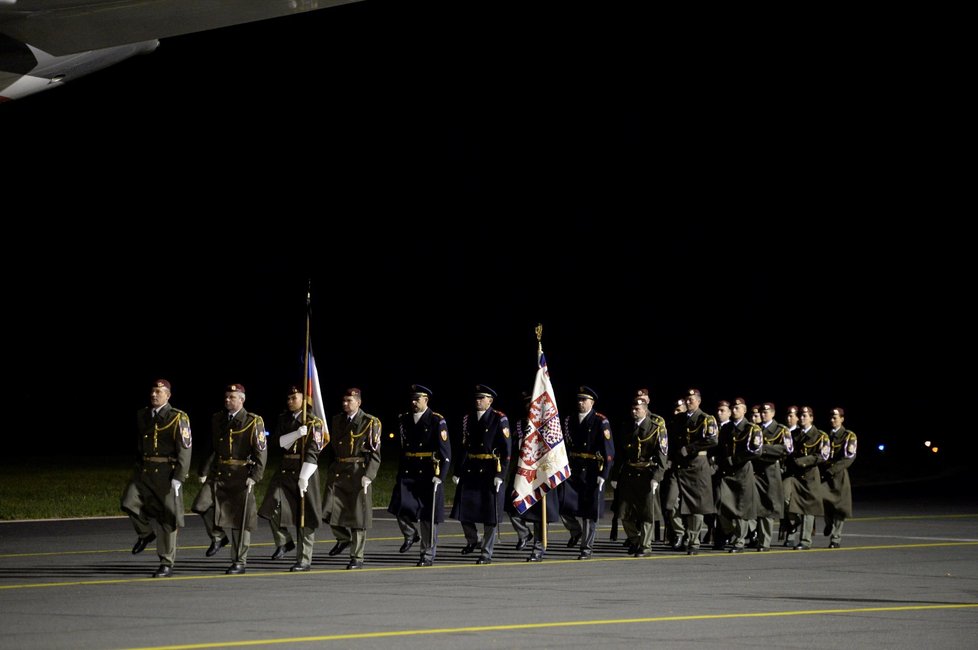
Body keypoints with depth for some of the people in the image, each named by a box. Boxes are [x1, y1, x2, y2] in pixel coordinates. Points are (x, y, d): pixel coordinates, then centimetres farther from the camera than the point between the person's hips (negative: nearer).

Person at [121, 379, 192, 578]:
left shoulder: (178, 418, -8)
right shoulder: (142, 416, 9)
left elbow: (184, 450, -11)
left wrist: (178, 478, -16)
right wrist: (139, 467, 17)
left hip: (167, 473, -5)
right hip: (145, 471, 5)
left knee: (167, 519, 1)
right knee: (130, 503, -16)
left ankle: (166, 564, 11)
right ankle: (146, 533, 15)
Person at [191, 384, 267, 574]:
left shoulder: (254, 422, -4)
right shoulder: (217, 419, 10)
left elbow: (261, 452, -6)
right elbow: (211, 448, 14)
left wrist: (254, 477, -15)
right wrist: (204, 471, 7)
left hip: (241, 477, -4)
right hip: (218, 474, 4)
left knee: (240, 521, 0)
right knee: (202, 505, -16)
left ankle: (239, 562, 10)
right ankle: (218, 537, 10)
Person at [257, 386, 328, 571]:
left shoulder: (313, 422, -5)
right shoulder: (283, 419, 12)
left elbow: (312, 453, -13)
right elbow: (276, 442, -1)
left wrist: (304, 477, -22)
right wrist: (297, 434, -16)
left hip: (305, 471, -5)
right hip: (285, 470, 5)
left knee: (305, 517, 0)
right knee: (273, 506, -12)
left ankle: (304, 560, 6)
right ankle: (284, 542, 11)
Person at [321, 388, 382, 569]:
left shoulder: (370, 423, -3)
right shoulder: (337, 421, 12)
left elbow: (375, 454, -7)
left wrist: (368, 476, -16)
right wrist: (331, 469, 12)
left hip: (358, 473, -4)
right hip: (338, 473, 4)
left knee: (358, 515, 0)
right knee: (330, 510, -8)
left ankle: (357, 558, 10)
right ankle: (343, 538, 22)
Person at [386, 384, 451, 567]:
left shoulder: (437, 421, -4)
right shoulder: (404, 420, 11)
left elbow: (445, 453, -6)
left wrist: (440, 477, -14)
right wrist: (400, 474, 14)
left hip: (428, 475, -4)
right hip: (407, 474, 4)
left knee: (427, 515, 1)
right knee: (401, 507, -14)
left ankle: (428, 555, 12)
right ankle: (411, 534, 16)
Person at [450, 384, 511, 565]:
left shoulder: (499, 419, -4)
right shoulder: (468, 419, 11)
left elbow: (505, 450, -8)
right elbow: (464, 447, 13)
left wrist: (500, 475, -14)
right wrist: (457, 472, 8)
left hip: (490, 473, -5)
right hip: (470, 472, 5)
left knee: (490, 514, 0)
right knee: (463, 509, 4)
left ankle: (486, 553, 7)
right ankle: (472, 541, 29)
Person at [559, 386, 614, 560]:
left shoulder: (600, 422, -4)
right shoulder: (569, 421, 11)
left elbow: (609, 452, -7)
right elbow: (563, 446, 15)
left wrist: (603, 475, -13)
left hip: (592, 473, -4)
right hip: (572, 471, 4)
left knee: (590, 512, 1)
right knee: (563, 505, -8)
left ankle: (587, 548, 12)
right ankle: (576, 532, 21)